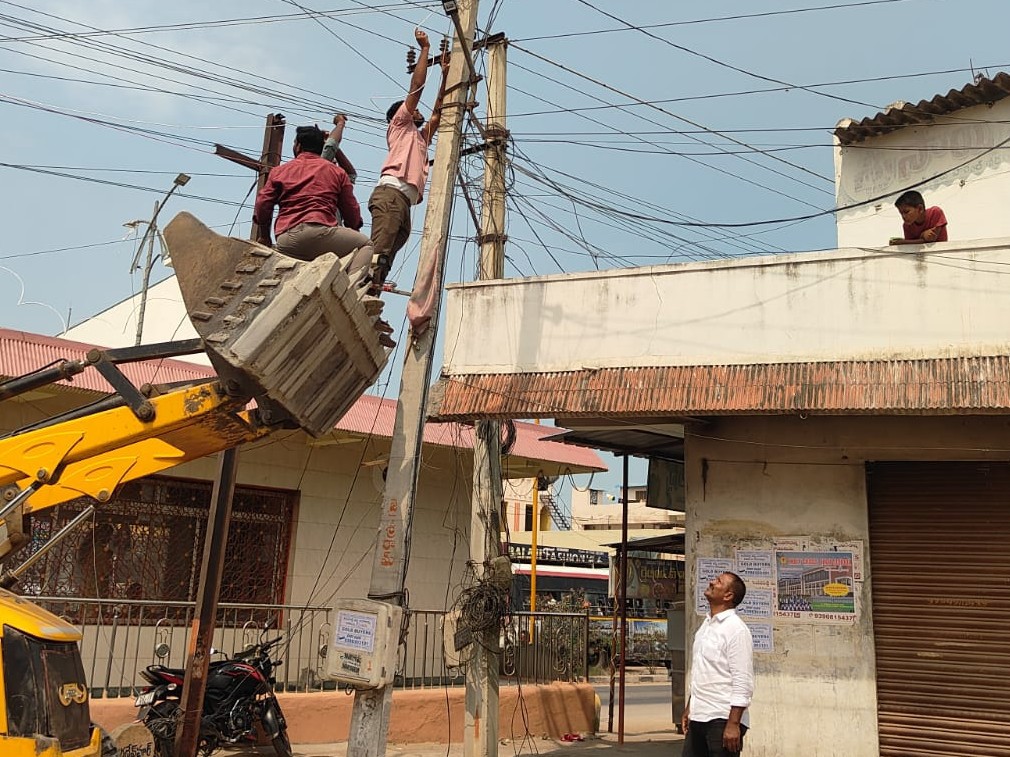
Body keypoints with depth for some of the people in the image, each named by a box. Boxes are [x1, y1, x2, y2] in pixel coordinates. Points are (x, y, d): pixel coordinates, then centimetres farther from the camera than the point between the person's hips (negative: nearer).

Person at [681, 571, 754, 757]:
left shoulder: (736, 629, -12)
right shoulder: (705, 625, 13)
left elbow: (743, 683, -17)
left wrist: (733, 723, -21)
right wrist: (688, 709, 18)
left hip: (722, 719, -8)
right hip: (697, 718, 8)